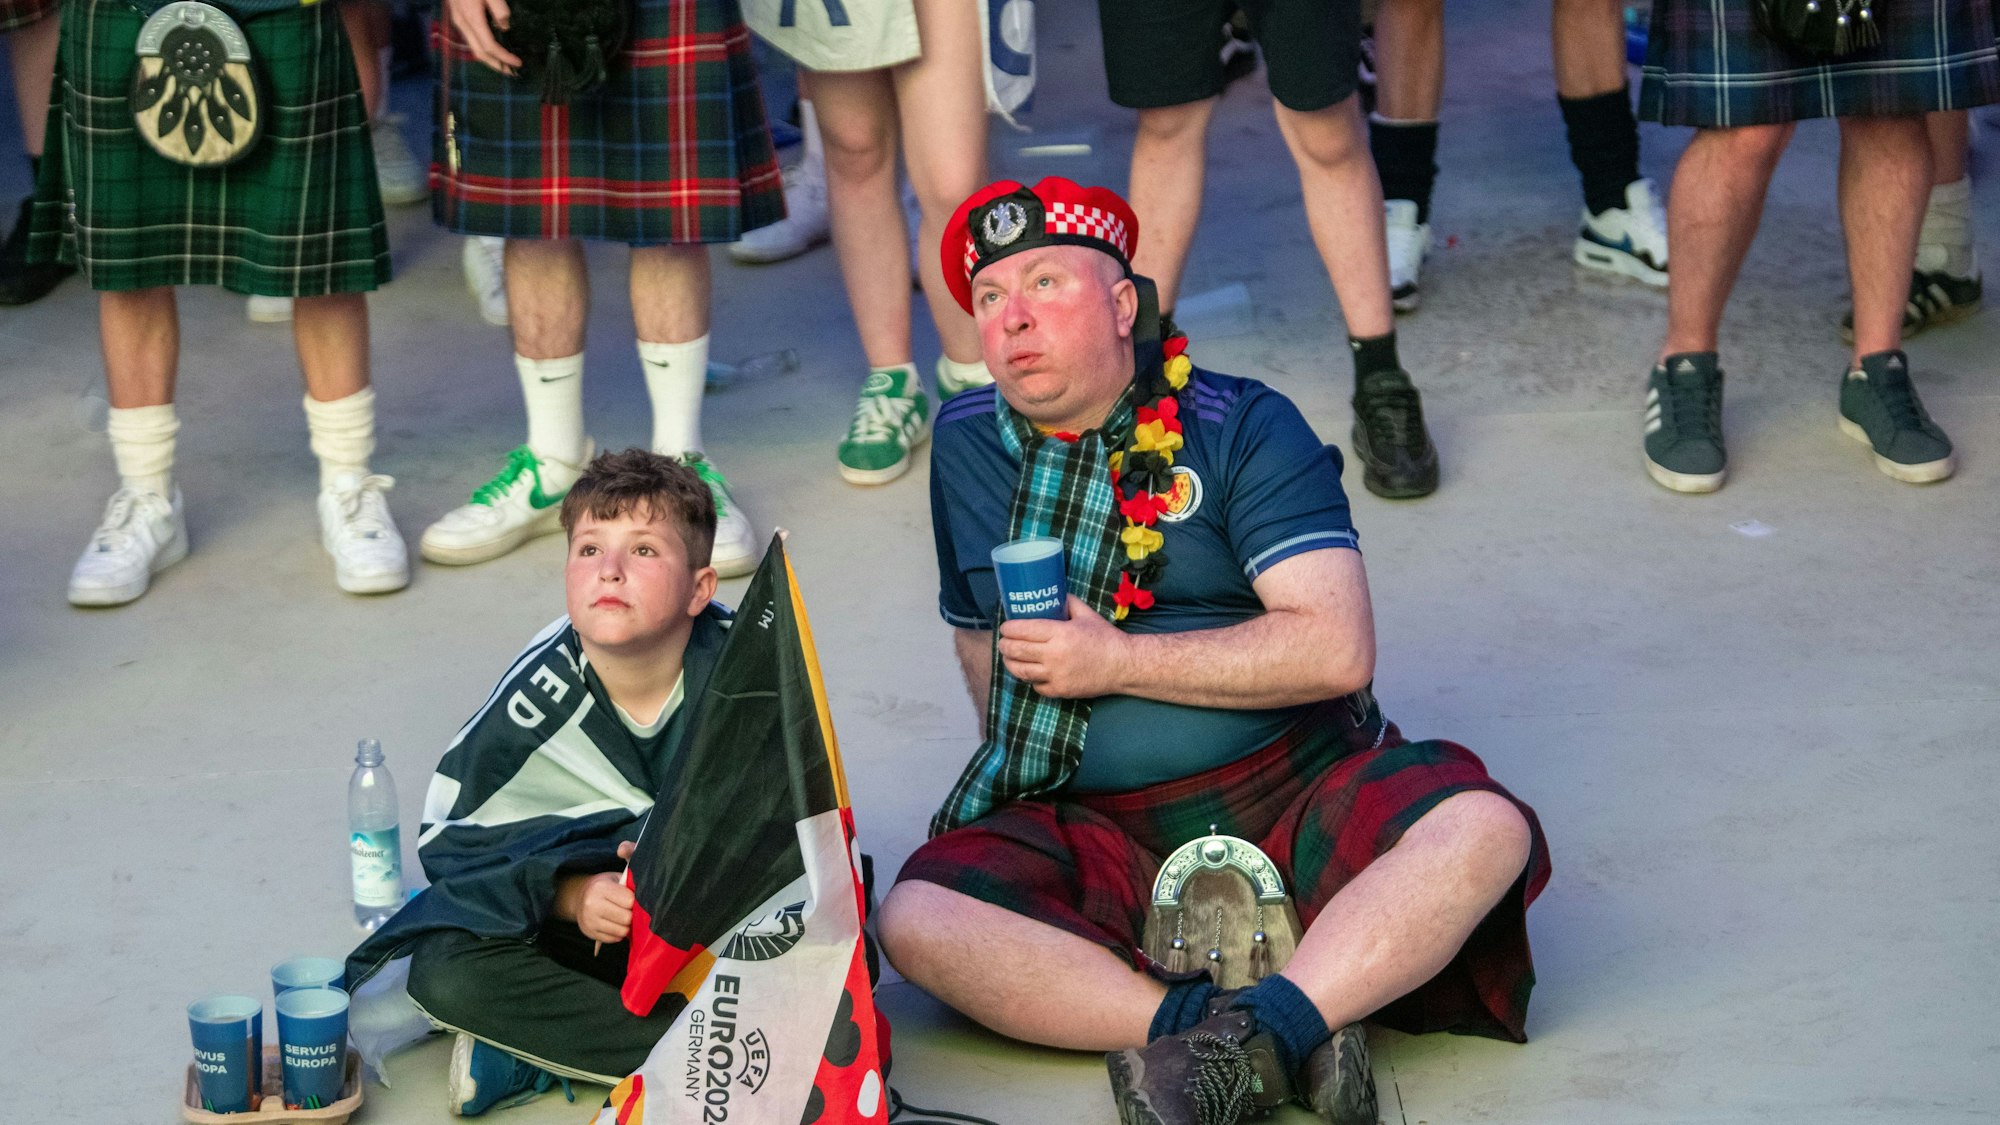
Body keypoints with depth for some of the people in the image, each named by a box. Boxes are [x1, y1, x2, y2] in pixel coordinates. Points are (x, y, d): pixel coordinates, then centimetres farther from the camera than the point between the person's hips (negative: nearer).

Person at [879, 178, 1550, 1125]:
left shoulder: (1244, 430, -2)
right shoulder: (967, 445, 11)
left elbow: (1337, 649, -14)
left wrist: (1117, 663, -12)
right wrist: (1021, 762, 13)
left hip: (1292, 792, -2)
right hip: (1093, 828, 2)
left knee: (1483, 829, -31)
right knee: (917, 921, -29)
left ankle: (1264, 1032, -43)